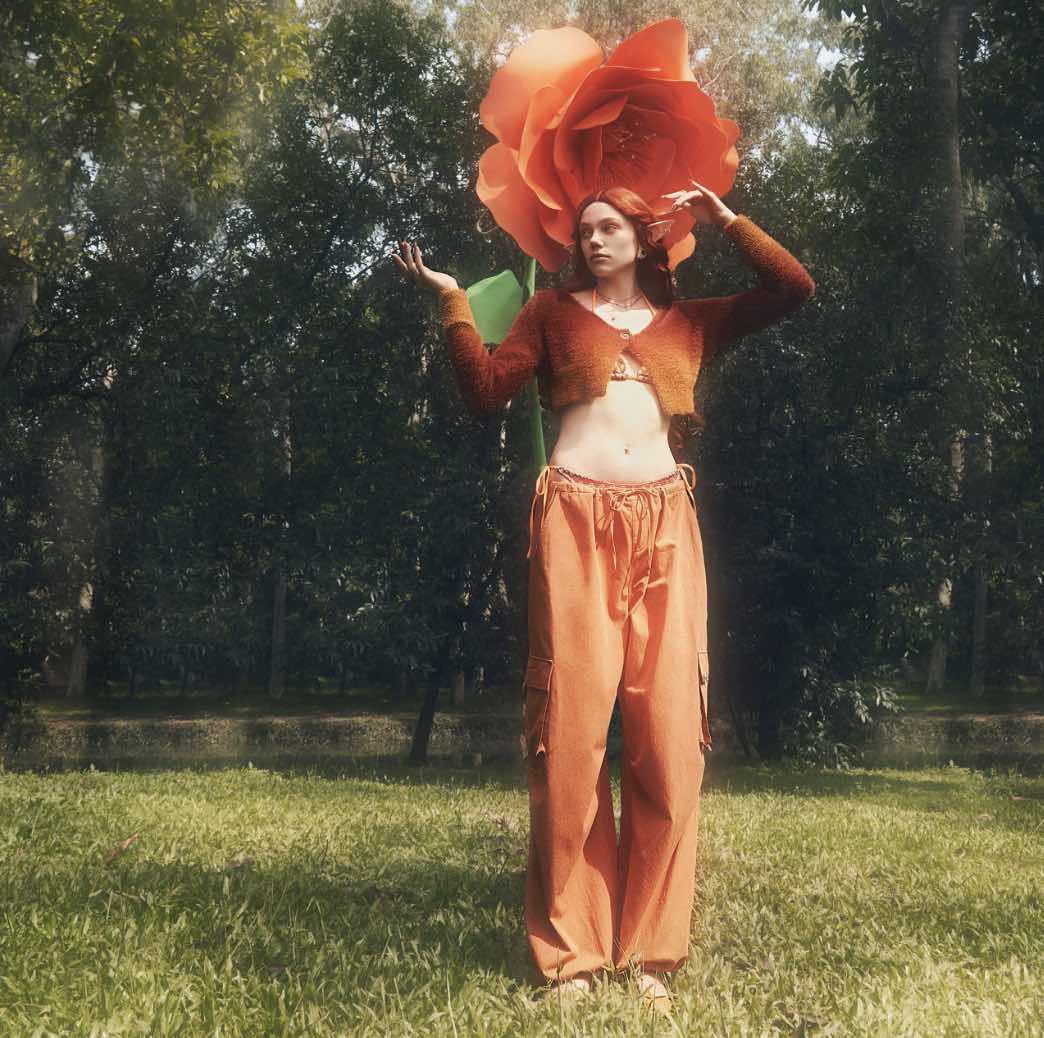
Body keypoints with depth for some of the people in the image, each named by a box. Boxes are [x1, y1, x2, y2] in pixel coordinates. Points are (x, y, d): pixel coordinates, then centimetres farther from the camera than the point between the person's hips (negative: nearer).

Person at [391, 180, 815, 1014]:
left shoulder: (689, 320, 20)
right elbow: (488, 391, 5)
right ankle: (570, 951, 2)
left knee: (669, 734, -3)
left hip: (664, 526, 2)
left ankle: (648, 946, 7)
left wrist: (727, 220, 17)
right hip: (576, 523, -2)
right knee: (573, 728, -5)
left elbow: (796, 290, 15)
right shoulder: (554, 310, 16)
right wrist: (453, 303, 0)